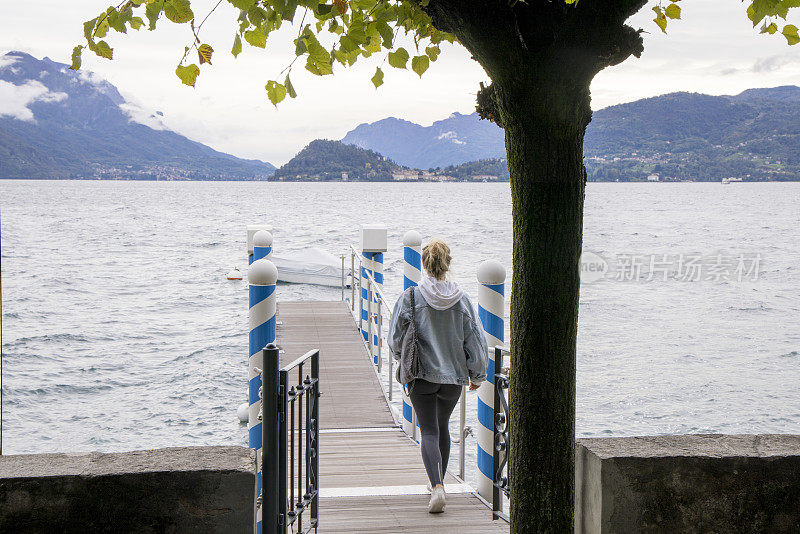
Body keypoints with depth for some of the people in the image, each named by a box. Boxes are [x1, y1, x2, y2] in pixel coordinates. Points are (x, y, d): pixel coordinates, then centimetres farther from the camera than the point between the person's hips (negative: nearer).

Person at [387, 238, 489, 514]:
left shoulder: (409, 297, -10)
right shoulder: (461, 299, -5)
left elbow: (395, 339, -2)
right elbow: (475, 341, 0)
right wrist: (477, 375, 14)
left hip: (421, 374, -2)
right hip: (454, 375, 2)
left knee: (429, 431, 0)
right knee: (442, 426, 22)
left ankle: (437, 486, -20)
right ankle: (438, 483, 32)